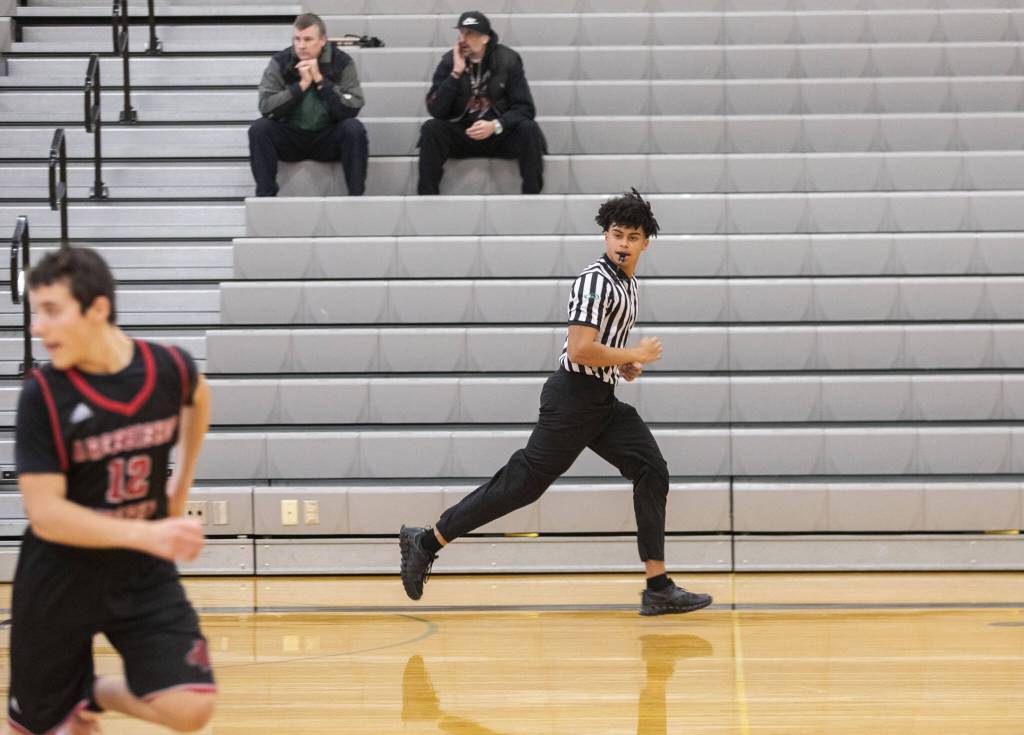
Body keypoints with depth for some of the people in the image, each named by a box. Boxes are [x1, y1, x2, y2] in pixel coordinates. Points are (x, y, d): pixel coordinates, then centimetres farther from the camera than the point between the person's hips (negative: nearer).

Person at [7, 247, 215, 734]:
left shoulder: (170, 369, -9)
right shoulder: (42, 396, -18)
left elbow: (198, 397, 18)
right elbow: (45, 514, -22)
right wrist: (146, 534, -31)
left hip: (144, 575, 2)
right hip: (58, 582, -2)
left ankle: (92, 696, 16)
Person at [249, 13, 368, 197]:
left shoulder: (342, 62, -8)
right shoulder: (280, 62, -6)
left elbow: (351, 110, -19)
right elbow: (266, 107, -17)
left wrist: (320, 80, -23)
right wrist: (301, 85, -23)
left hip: (328, 138, -1)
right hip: (290, 138, 1)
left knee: (354, 128, -30)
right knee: (259, 128, -26)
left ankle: (356, 197, -24)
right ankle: (265, 198, -21)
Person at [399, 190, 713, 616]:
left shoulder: (627, 284, 16)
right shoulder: (596, 281, -15)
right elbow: (579, 350, -24)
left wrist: (624, 366, 13)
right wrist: (634, 355, -13)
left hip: (602, 400, 9)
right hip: (574, 396, -9)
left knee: (651, 471, -1)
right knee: (525, 480, -9)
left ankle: (659, 589, -2)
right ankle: (426, 542, -2)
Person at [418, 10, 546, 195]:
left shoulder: (508, 60, -7)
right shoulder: (449, 62, -3)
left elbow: (524, 108, -8)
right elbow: (435, 111, -11)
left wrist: (495, 125, -26)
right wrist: (456, 73, -19)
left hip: (500, 134, -1)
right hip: (461, 135, 1)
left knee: (529, 129, -30)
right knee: (430, 128, -26)